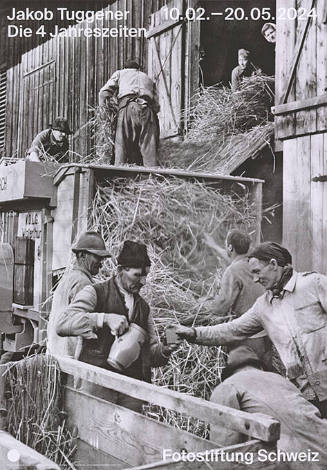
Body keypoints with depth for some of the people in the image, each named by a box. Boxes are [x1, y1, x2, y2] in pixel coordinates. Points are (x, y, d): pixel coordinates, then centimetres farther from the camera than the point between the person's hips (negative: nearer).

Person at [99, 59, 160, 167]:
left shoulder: (120, 73, 28)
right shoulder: (148, 78, 36)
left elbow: (104, 93, 14)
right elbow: (156, 106, 24)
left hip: (128, 107, -2)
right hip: (148, 109, 2)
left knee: (122, 146, -6)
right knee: (149, 149, -4)